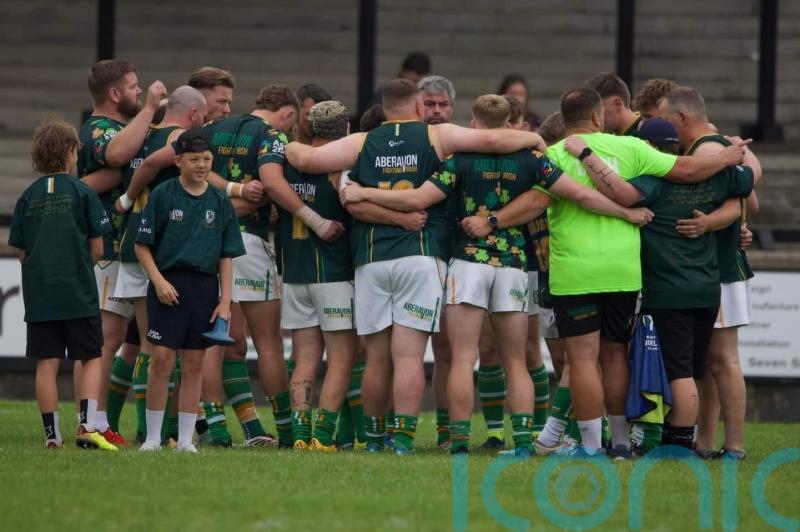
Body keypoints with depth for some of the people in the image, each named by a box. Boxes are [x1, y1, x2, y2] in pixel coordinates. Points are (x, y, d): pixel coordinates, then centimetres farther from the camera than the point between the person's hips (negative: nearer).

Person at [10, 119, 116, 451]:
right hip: (79, 293, -3)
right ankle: (87, 426, -9)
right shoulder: (81, 192, -3)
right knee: (91, 360, 6)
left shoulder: (28, 197, 6)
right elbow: (97, 248, -1)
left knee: (46, 363, 4)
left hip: (38, 295, 3)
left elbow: (21, 252, 8)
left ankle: (52, 434, 2)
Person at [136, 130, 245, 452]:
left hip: (205, 286, 3)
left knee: (194, 364, 5)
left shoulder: (220, 202, 8)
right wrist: (159, 280, -11)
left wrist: (225, 300, 4)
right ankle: (153, 437, -1)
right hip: (168, 284, -3)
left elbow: (227, 256, 10)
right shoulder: (163, 196, 0)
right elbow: (143, 246, 1)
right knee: (162, 358, -9)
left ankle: (185, 439, 10)